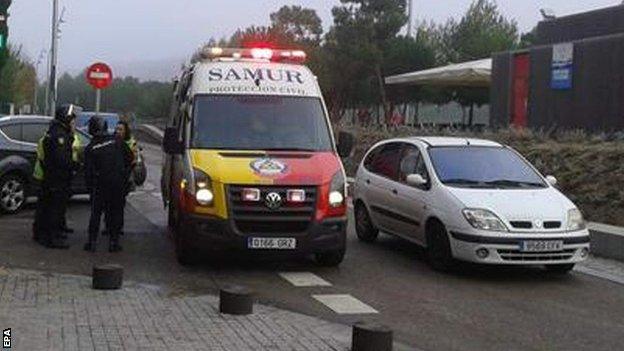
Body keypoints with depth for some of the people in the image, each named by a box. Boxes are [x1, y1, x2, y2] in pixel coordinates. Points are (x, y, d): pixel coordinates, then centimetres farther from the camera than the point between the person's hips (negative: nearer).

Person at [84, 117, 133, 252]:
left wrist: (90, 187, 7)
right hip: (118, 183, 1)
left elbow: (88, 171, -4)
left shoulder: (90, 148, -3)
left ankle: (92, 241, 9)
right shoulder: (116, 141, -2)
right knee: (116, 212, 8)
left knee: (96, 213, 10)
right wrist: (125, 173, 18)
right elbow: (129, 158, 3)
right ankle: (114, 241, 7)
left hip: (100, 185, 0)